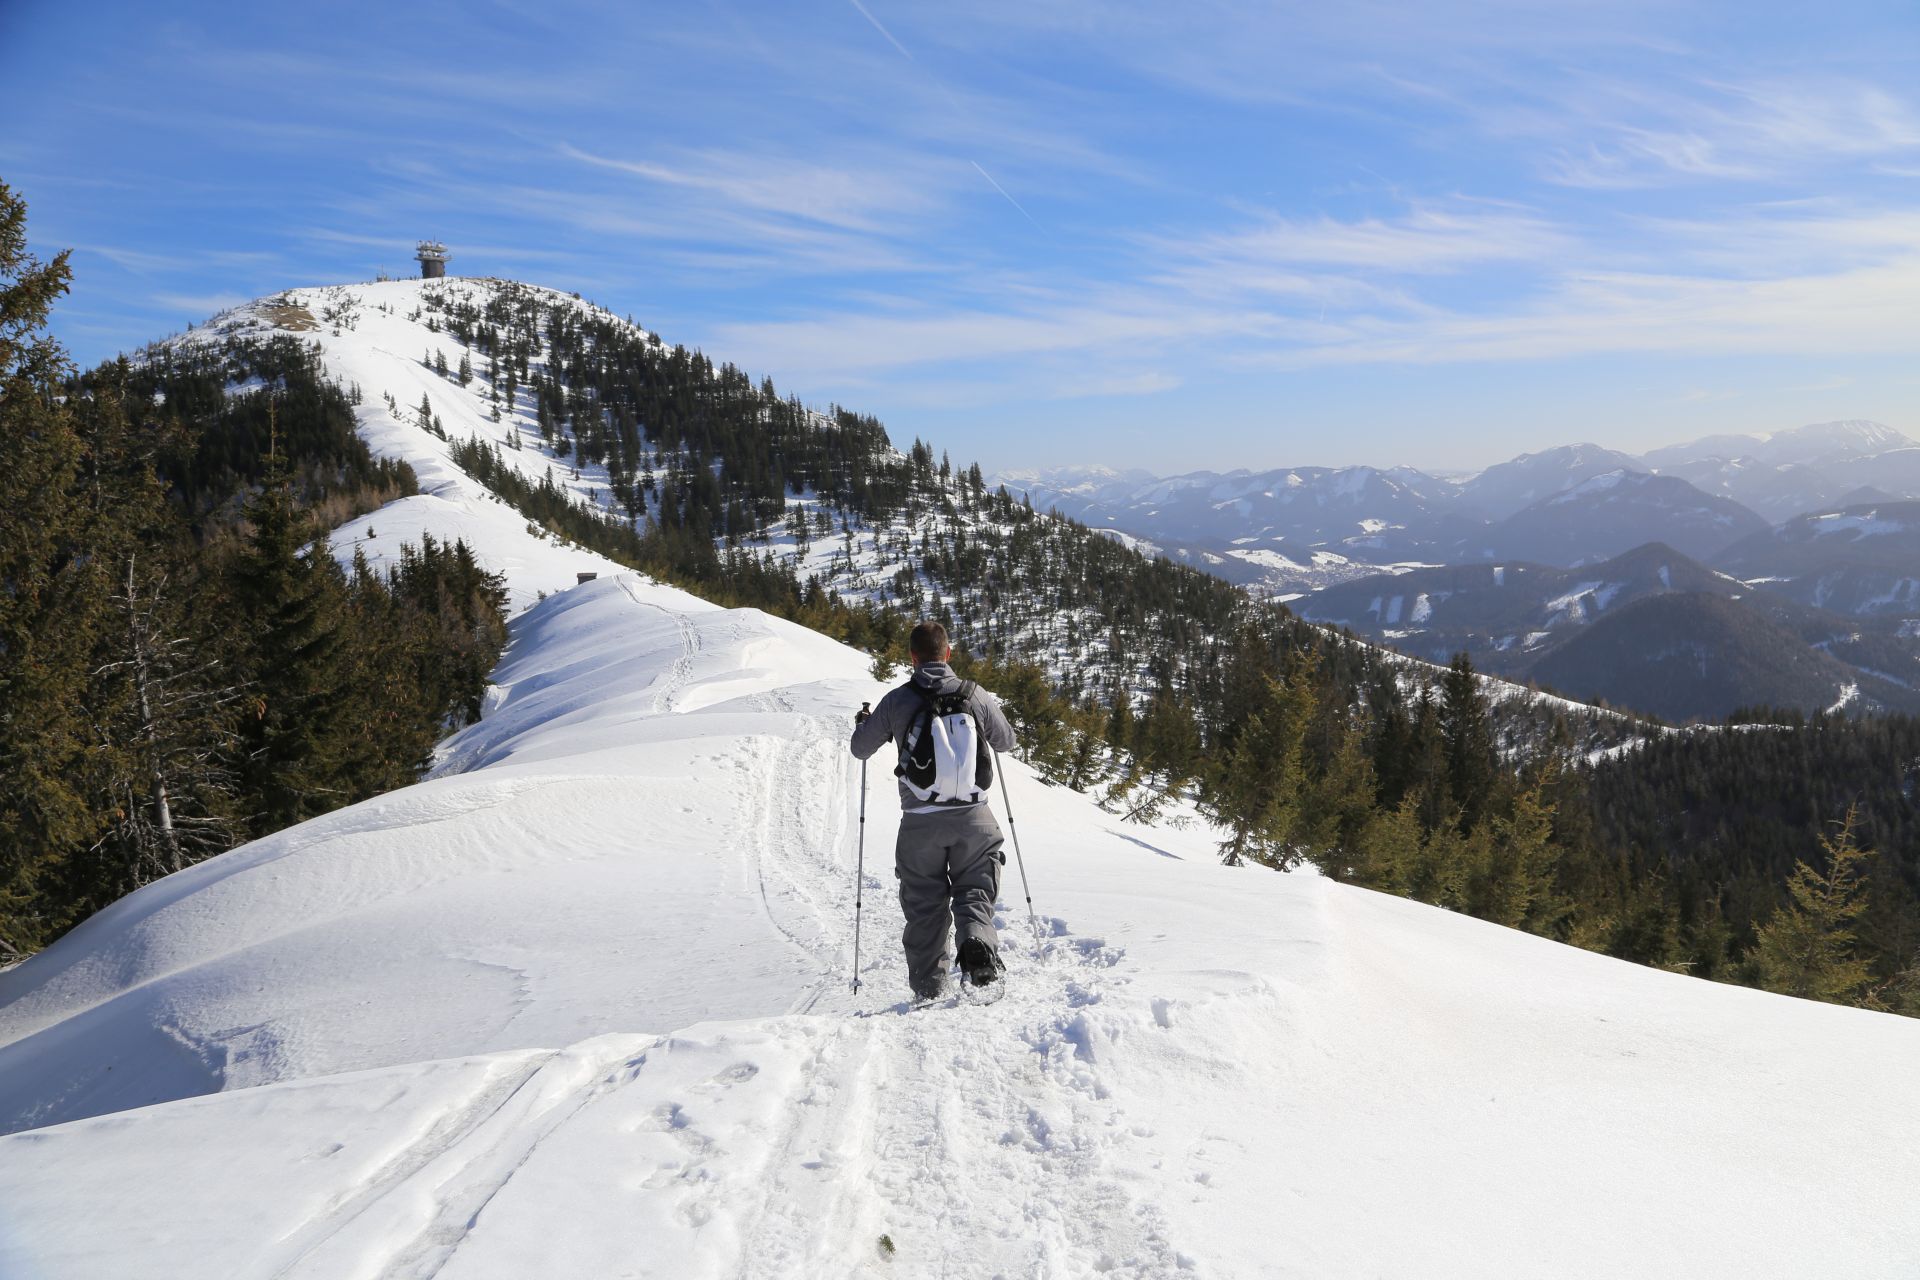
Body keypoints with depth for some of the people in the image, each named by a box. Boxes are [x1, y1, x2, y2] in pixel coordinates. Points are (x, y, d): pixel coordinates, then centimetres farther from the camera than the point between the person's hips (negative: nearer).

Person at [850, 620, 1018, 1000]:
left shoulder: (898, 700, -6)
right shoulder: (976, 695, -2)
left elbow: (861, 749, 6)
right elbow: (1006, 742, 14)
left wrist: (862, 723, 28)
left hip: (920, 822, 0)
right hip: (973, 817, 1)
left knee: (925, 904, 13)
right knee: (974, 890, 13)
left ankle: (929, 987, 13)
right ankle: (978, 944, -15)